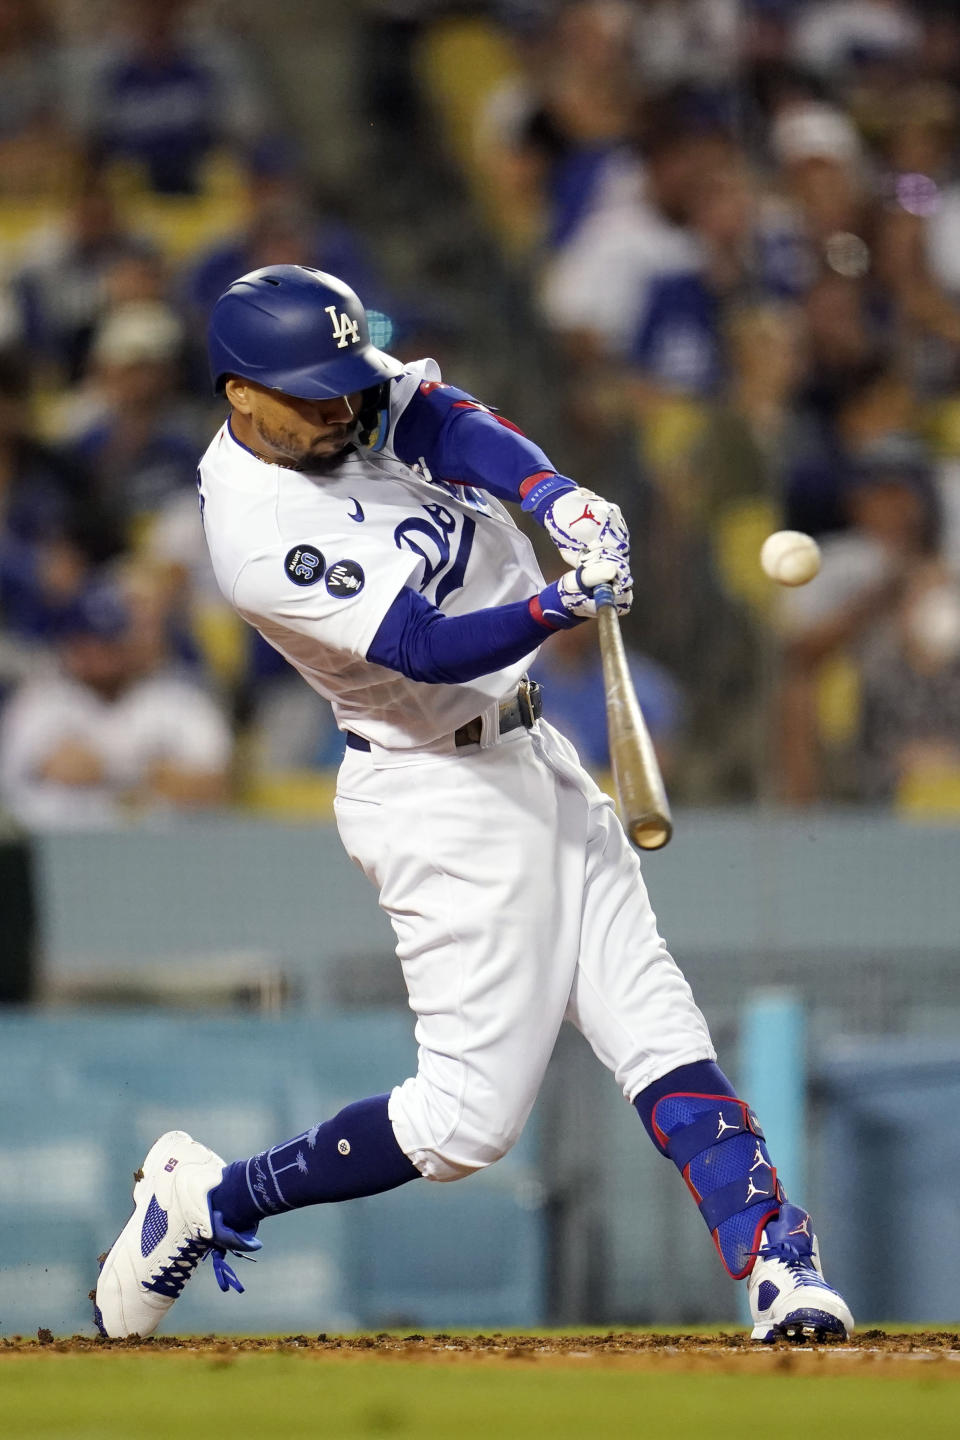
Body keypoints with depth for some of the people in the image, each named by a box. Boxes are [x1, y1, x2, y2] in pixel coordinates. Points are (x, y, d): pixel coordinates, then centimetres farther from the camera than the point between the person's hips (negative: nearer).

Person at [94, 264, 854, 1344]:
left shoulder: (344, 396, 1)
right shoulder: (260, 536, -23)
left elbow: (451, 426, -11)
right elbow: (431, 649, -27)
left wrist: (558, 498, -29)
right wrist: (562, 605, -41)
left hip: (527, 758, 9)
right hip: (440, 794, -9)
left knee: (658, 1032, -1)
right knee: (470, 1119, -7)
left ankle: (775, 1262, -6)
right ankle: (207, 1201, 8)